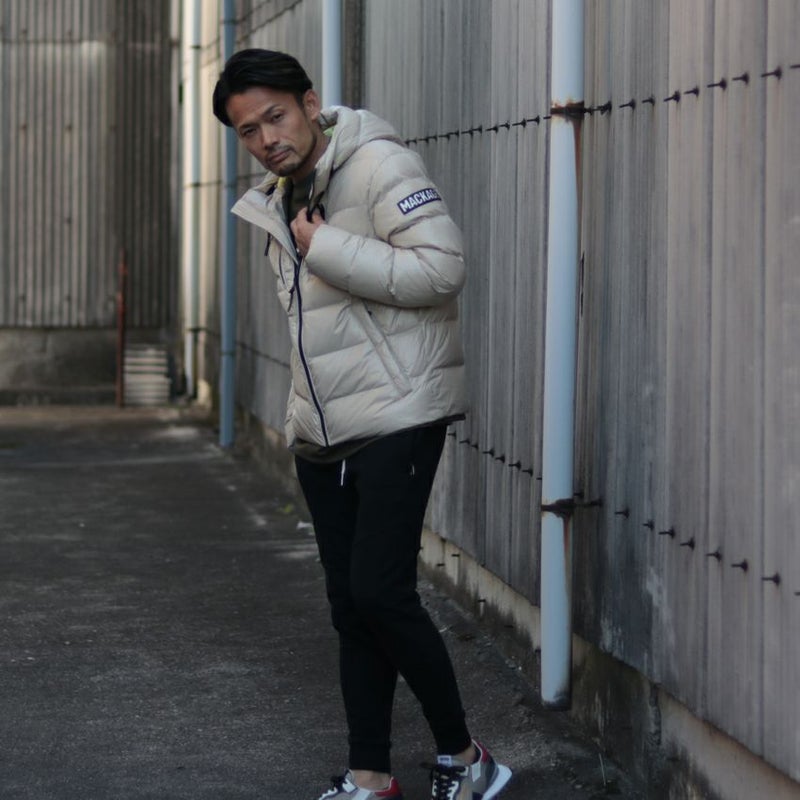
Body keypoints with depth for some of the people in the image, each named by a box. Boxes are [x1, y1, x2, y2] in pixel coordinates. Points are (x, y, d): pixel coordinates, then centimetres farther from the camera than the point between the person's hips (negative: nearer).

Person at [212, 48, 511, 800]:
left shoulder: (378, 165, -12)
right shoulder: (277, 203, 14)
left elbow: (440, 268, -23)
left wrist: (326, 248, -18)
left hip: (396, 419, -8)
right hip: (322, 431, 8)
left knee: (380, 593, -12)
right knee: (349, 603, 9)